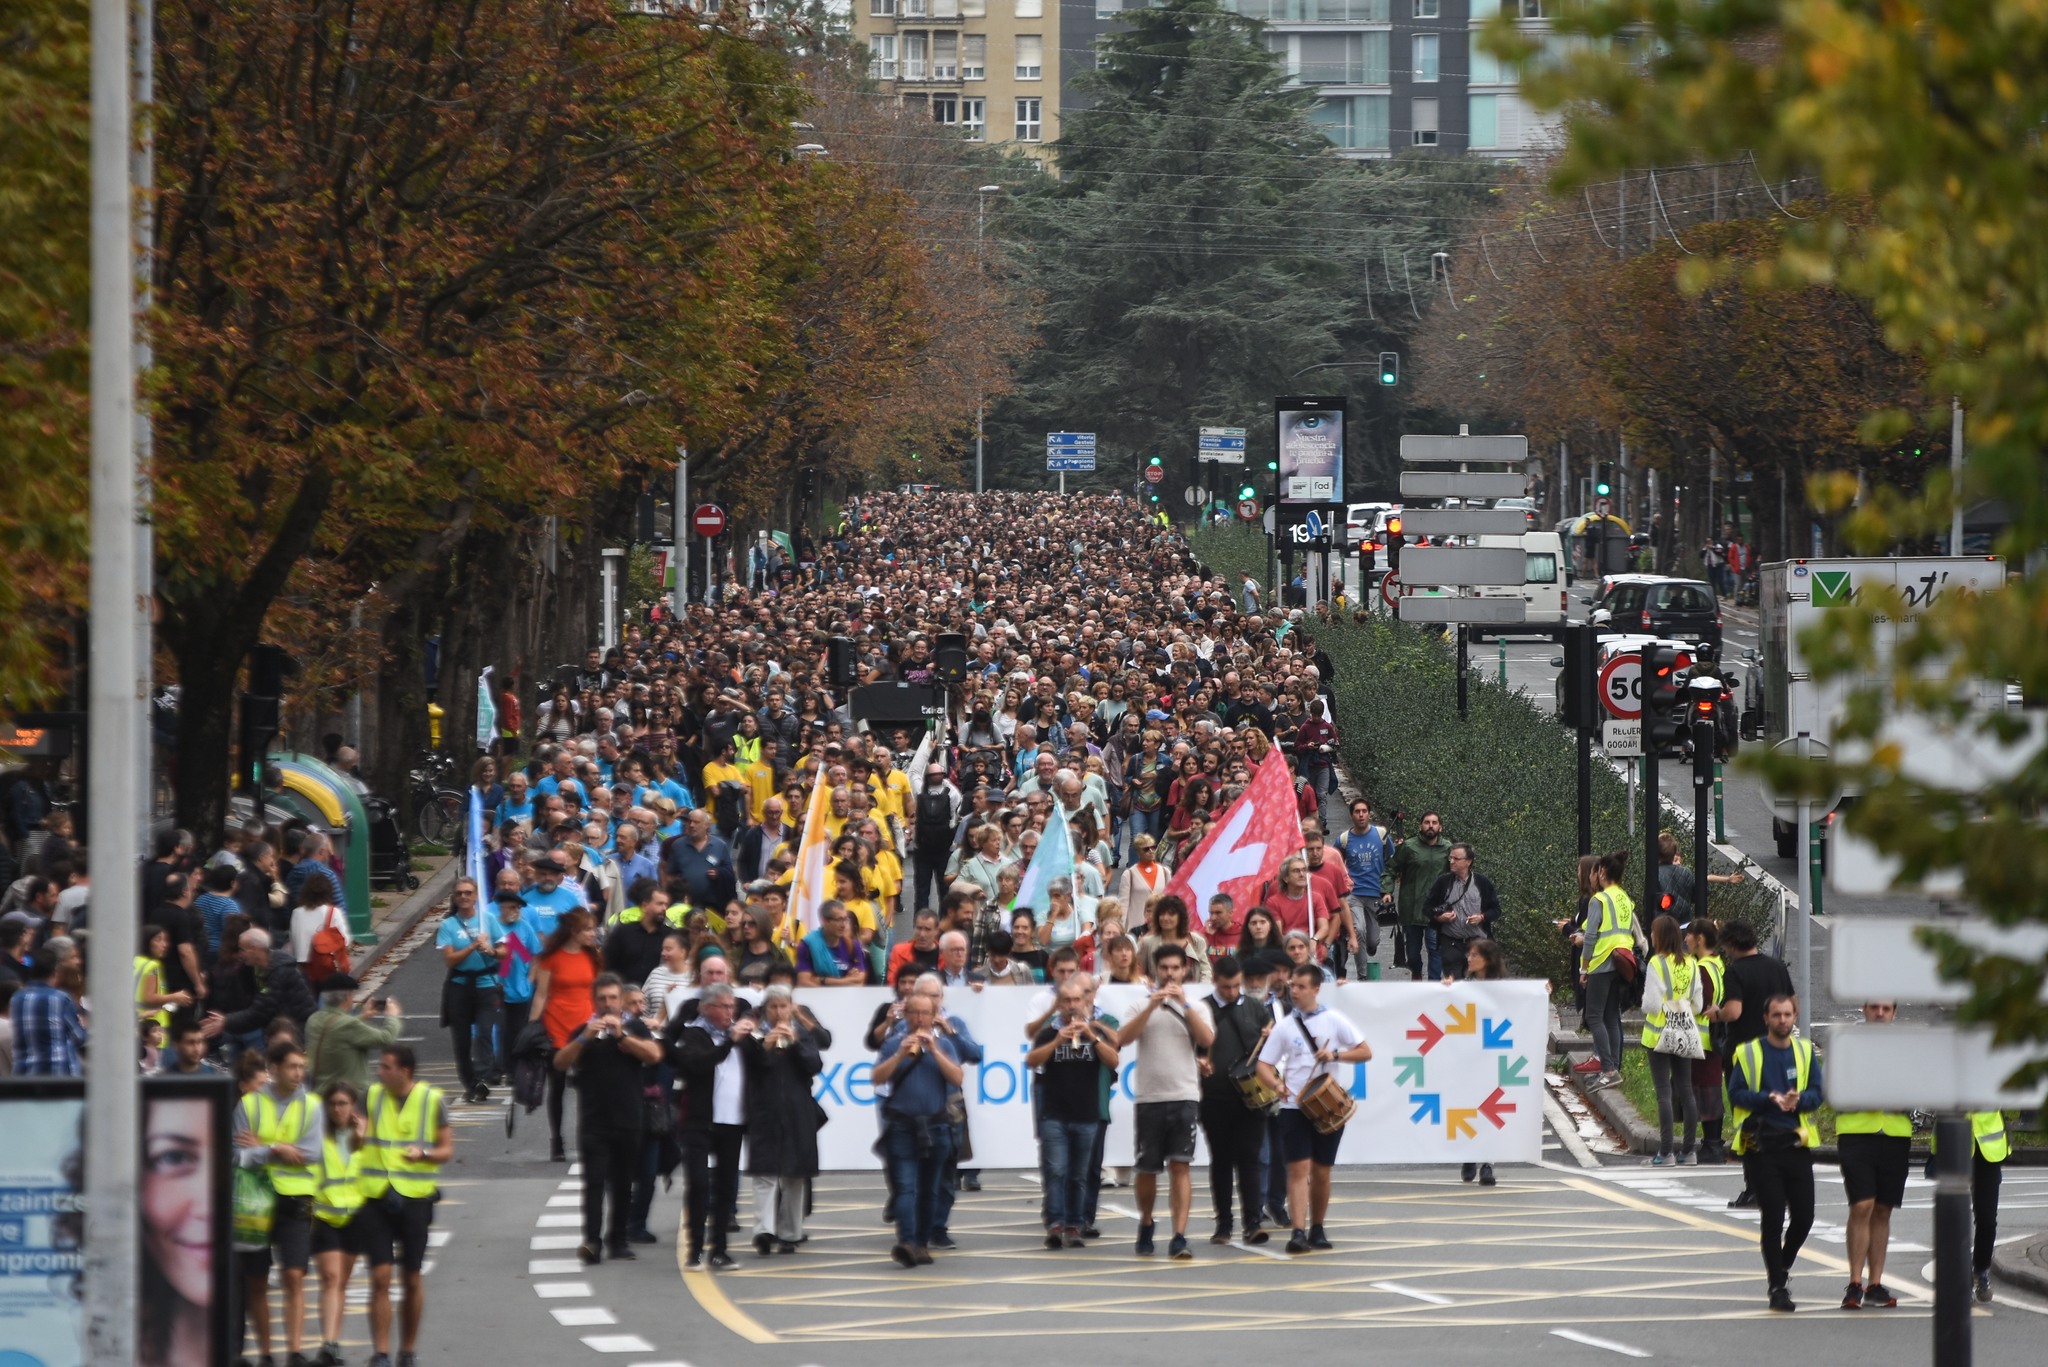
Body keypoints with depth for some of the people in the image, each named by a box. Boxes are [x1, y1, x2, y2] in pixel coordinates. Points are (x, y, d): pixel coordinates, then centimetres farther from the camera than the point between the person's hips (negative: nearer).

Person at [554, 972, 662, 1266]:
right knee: (595, 1181, -12)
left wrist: (621, 1035, -15)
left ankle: (617, 1239, 19)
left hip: (628, 1119, 1)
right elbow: (560, 1063, -4)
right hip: (593, 1121, -1)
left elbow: (654, 1055, -9)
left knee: (623, 1183, 8)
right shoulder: (584, 1030, 7)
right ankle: (592, 1241, -20)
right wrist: (585, 1038, -16)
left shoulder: (635, 1027, 7)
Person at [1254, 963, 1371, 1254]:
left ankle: (1317, 1230, 22)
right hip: (1294, 1107, -1)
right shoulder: (1284, 1026, 4)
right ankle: (1298, 1232, -18)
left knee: (1321, 1172, 8)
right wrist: (1276, 1084, -18)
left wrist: (1335, 1054, -14)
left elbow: (1365, 1052, 2)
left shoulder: (1334, 1021, 3)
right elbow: (1263, 1065, 2)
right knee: (1298, 1168, -11)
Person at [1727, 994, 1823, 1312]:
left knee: (1803, 1215, 2)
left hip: (1797, 1143, 3)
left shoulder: (1805, 1052, 11)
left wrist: (1798, 1099, -16)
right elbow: (1736, 1094, -4)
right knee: (1773, 1217, -5)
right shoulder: (1747, 1053, 1)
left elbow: (1817, 1093, 6)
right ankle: (1778, 1286, 3)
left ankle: (1782, 1265, 30)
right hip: (1761, 1144, -3)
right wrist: (1769, 1099, -19)